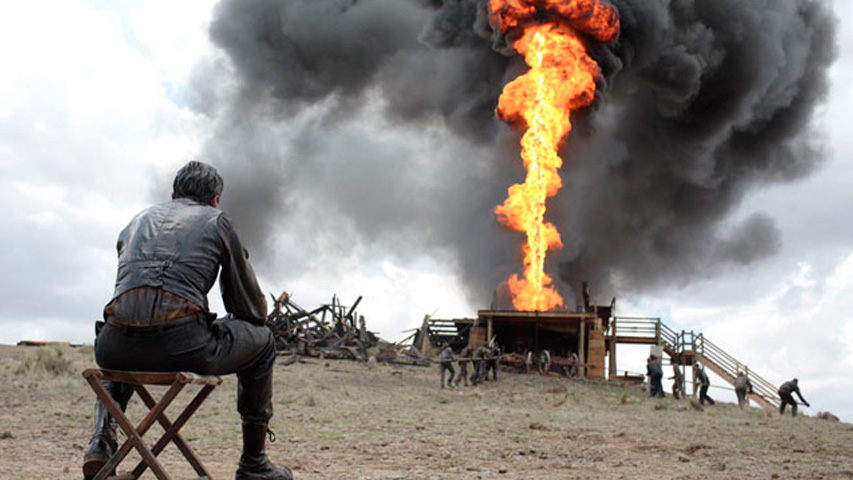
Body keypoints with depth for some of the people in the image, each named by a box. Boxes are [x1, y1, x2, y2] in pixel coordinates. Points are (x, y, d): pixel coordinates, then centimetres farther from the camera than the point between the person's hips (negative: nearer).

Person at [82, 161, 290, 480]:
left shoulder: (139, 220, 29)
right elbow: (252, 308, 18)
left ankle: (102, 437, 19)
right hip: (183, 345, -4)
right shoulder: (216, 221, 18)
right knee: (261, 341, 25)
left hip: (122, 347, 4)